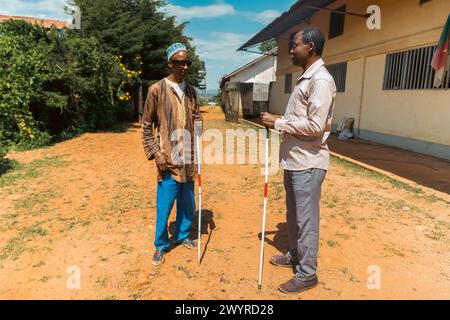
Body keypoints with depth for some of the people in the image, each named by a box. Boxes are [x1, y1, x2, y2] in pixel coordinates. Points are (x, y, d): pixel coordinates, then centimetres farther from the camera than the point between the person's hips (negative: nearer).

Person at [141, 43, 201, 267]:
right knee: (164, 206, 3)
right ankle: (161, 245, 23)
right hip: (169, 160, -5)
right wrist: (155, 153, -10)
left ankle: (182, 236, 37)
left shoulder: (191, 91, 8)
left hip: (188, 159, 5)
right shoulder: (157, 90, -7)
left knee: (188, 204, 15)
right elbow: (146, 127, -4)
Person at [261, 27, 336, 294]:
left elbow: (315, 125, -23)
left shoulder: (321, 80, -16)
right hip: (294, 160, 10)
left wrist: (278, 123, -16)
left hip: (308, 163, -10)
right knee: (293, 214, 21)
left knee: (306, 219, 2)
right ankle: (295, 255, 39)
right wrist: (279, 121, 5)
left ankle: (308, 274, 17)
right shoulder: (305, 79, 15)